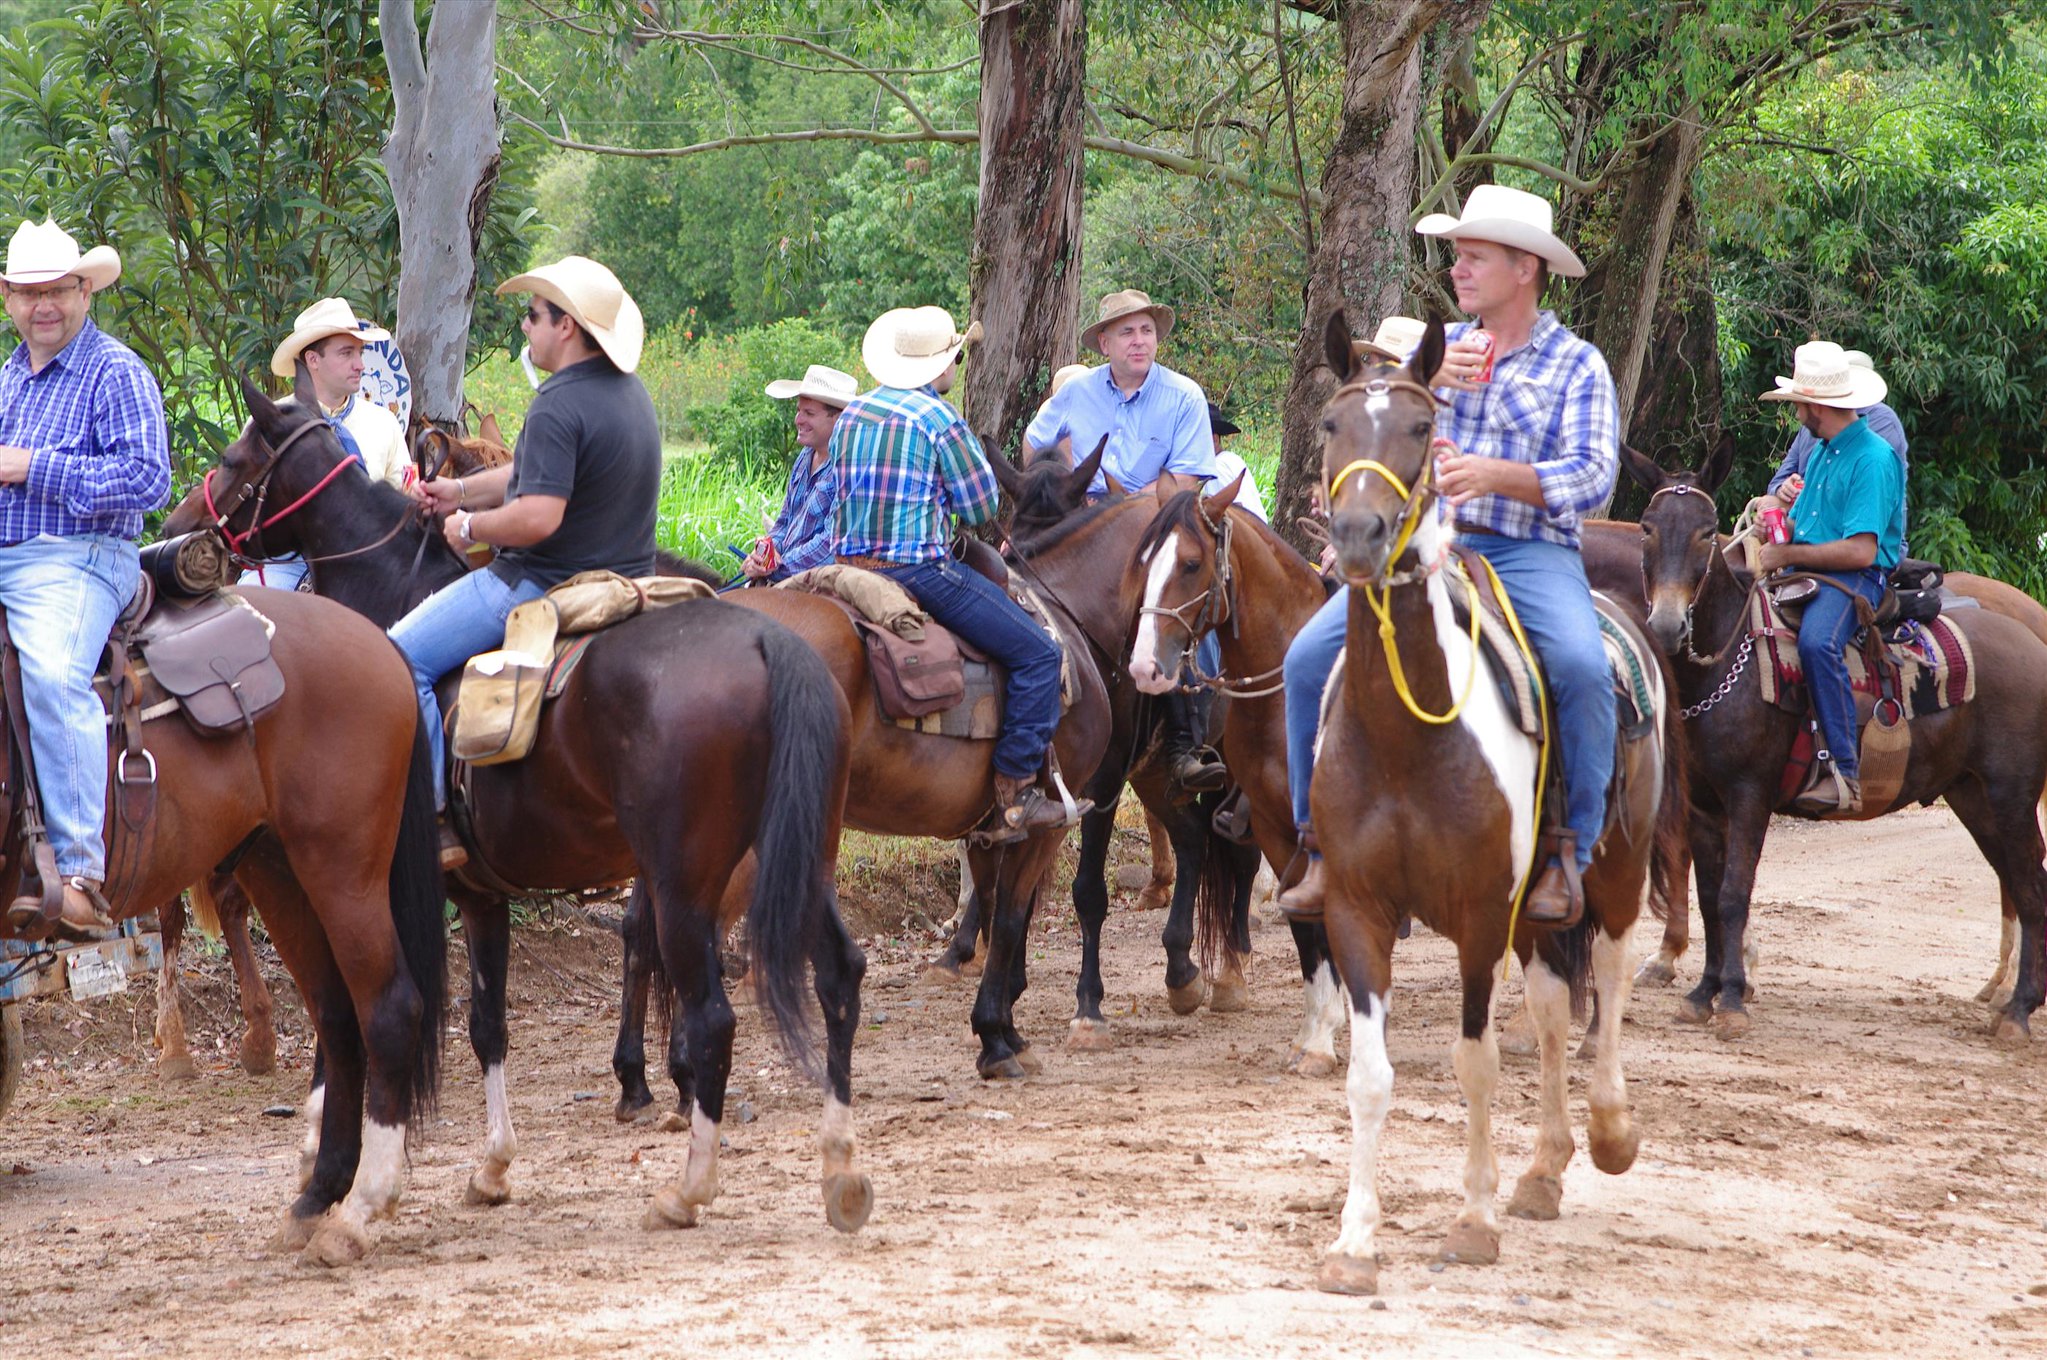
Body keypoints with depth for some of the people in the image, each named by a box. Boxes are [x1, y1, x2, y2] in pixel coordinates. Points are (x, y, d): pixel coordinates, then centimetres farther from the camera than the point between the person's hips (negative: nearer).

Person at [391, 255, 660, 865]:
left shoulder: (559, 407, -23)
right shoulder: (631, 393, 9)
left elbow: (537, 516, -31)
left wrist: (470, 528, -13)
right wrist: (464, 490, 14)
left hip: (546, 584, -10)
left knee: (402, 656, -9)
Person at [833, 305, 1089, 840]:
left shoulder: (852, 414, 11)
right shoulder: (939, 419, -12)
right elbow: (982, 508, -7)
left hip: (851, 564, 9)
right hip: (918, 569, -9)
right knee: (1037, 654, -5)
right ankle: (1014, 794, -10)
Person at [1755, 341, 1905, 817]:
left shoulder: (1874, 459, -12)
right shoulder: (1820, 452, 16)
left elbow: (1860, 550, -20)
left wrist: (1787, 554, -15)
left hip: (1857, 579, -10)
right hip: (1806, 577, 10)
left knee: (1816, 641, -37)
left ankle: (1844, 772, -37)